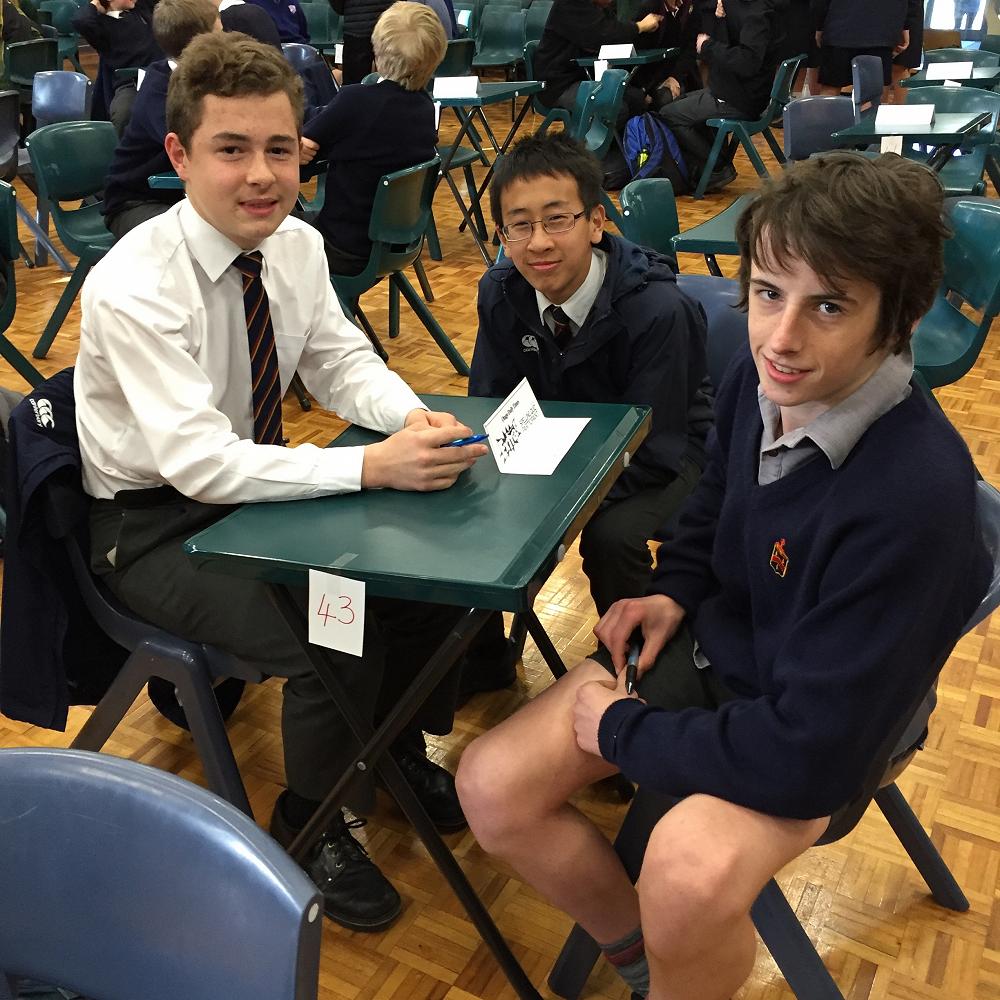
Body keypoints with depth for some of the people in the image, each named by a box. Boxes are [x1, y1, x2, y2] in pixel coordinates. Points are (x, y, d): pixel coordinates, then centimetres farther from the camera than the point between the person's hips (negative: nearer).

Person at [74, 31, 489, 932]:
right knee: (333, 640, -24)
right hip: (154, 522, -6)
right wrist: (373, 465, -39)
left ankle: (402, 749, 18)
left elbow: (343, 363, 1)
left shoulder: (297, 245, -7)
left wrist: (417, 419, -21)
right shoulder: (134, 289, -27)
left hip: (260, 480, 7)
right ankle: (310, 828, 7)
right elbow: (199, 463, -33)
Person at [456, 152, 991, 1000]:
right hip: (710, 639, 6)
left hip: (820, 728, -6)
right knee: (492, 787, -6)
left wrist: (623, 730, -18)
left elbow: (809, 754, -28)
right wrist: (674, 592, -2)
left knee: (691, 873, -34)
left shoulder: (916, 497, -32)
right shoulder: (760, 375, -11)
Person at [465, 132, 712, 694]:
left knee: (610, 536, -33)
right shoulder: (500, 294, -13)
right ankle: (483, 655, 12)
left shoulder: (659, 311, -30)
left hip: (664, 456, -5)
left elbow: (652, 450, -27)